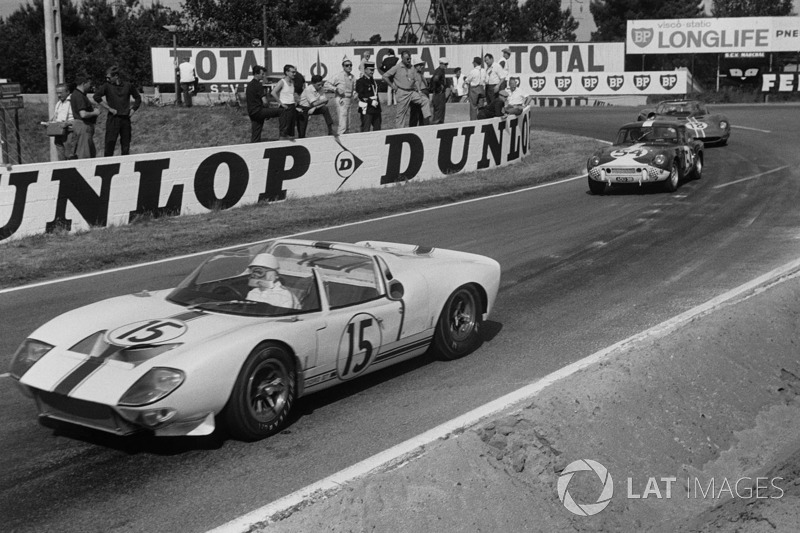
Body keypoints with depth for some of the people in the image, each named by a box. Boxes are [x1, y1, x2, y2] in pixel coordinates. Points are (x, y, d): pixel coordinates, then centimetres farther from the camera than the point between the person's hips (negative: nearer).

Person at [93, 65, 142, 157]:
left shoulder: (128, 86, 6)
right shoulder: (107, 86, -1)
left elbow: (138, 98, 18)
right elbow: (96, 96, -12)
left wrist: (132, 110, 6)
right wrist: (109, 108, -13)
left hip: (126, 118, 2)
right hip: (113, 118, -2)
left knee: (126, 145, 7)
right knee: (109, 143, -7)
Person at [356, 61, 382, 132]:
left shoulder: (373, 81, 19)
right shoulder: (361, 81, -6)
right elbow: (360, 95, -14)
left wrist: (377, 102, 10)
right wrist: (371, 101, -20)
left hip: (376, 109, 8)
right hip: (366, 109, -8)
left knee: (377, 129, 8)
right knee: (366, 129, -8)